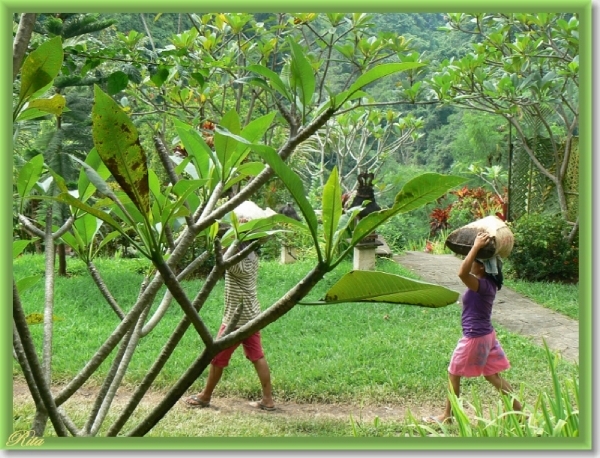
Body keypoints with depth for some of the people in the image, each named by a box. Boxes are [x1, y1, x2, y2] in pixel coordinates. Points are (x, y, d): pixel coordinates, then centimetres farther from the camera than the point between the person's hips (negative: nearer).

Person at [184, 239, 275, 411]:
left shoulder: (239, 263, -24)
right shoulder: (251, 255, 1)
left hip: (236, 318, -8)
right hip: (251, 316, 8)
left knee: (217, 357, 9)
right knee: (257, 356, 9)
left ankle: (205, 397, 25)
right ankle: (268, 400, 11)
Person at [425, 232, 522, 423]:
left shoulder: (481, 285, -23)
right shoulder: (488, 283, 3)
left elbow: (462, 273, -42)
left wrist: (476, 246, -39)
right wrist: (478, 247, 9)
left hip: (475, 337, -9)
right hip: (487, 334, 9)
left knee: (453, 374, 7)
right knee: (493, 376, 17)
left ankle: (447, 416, 18)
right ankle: (518, 410, 20)